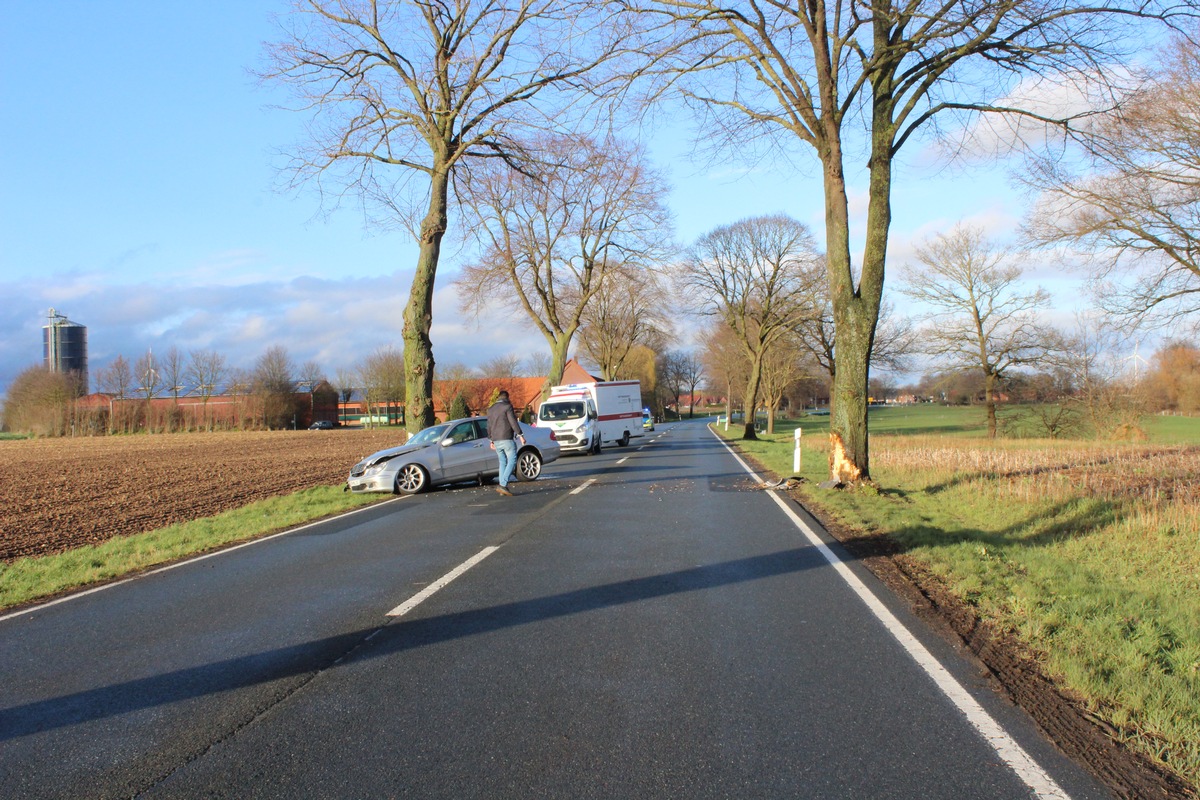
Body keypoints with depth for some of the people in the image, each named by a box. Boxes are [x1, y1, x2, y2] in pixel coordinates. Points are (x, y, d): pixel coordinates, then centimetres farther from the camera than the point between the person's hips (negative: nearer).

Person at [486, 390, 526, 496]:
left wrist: (491, 440, 27)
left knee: (503, 462, 12)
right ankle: (503, 485, -19)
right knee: (512, 461, -6)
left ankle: (503, 487, 6)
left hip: (496, 440, 7)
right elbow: (513, 422, -11)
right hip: (507, 439, -7)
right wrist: (520, 435, -9)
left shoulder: (490, 409, 16)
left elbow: (489, 426, 19)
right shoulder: (507, 406, -5)